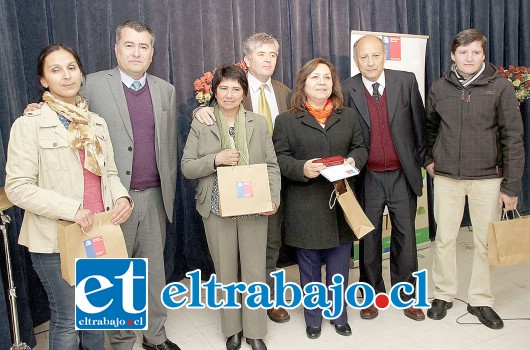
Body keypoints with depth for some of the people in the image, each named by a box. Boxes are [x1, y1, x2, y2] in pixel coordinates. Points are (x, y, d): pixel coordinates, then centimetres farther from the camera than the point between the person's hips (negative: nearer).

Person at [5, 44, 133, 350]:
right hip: (56, 239, -5)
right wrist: (70, 209, -22)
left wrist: (121, 197, -7)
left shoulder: (97, 123, 8)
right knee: (68, 320, 9)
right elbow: (18, 187, -12)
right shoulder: (29, 125, -8)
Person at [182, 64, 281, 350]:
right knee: (225, 272, 12)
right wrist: (215, 160, -17)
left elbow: (271, 165, 4)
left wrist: (273, 198, -9)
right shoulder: (200, 124, 1)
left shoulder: (259, 123, 4)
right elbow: (187, 168, -1)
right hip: (217, 209, 0)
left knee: (254, 271, 8)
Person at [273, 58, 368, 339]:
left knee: (339, 265, 11)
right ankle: (313, 319, 29)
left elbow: (360, 147, 14)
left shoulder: (347, 116, 10)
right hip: (305, 208, -2)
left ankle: (339, 316, 31)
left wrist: (353, 160, -8)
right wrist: (301, 168, -21)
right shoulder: (286, 120, 0)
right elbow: (279, 157, -4)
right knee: (309, 267, 10)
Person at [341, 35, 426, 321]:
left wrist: (420, 160, 7)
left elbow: (419, 125, 6)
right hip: (368, 177, -1)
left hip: (403, 175, 1)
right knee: (369, 239, 11)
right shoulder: (347, 90, -4)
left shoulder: (406, 81, -1)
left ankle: (406, 295, 28)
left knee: (405, 237, 10)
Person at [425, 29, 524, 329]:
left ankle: (481, 300, 24)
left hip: (488, 178, -1)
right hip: (447, 177, 2)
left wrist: (511, 186, -8)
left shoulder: (501, 87, -5)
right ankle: (444, 295, 25)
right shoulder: (439, 88, 2)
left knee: (486, 242, 7)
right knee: (445, 238, 8)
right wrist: (429, 159, 7)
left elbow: (513, 138, -6)